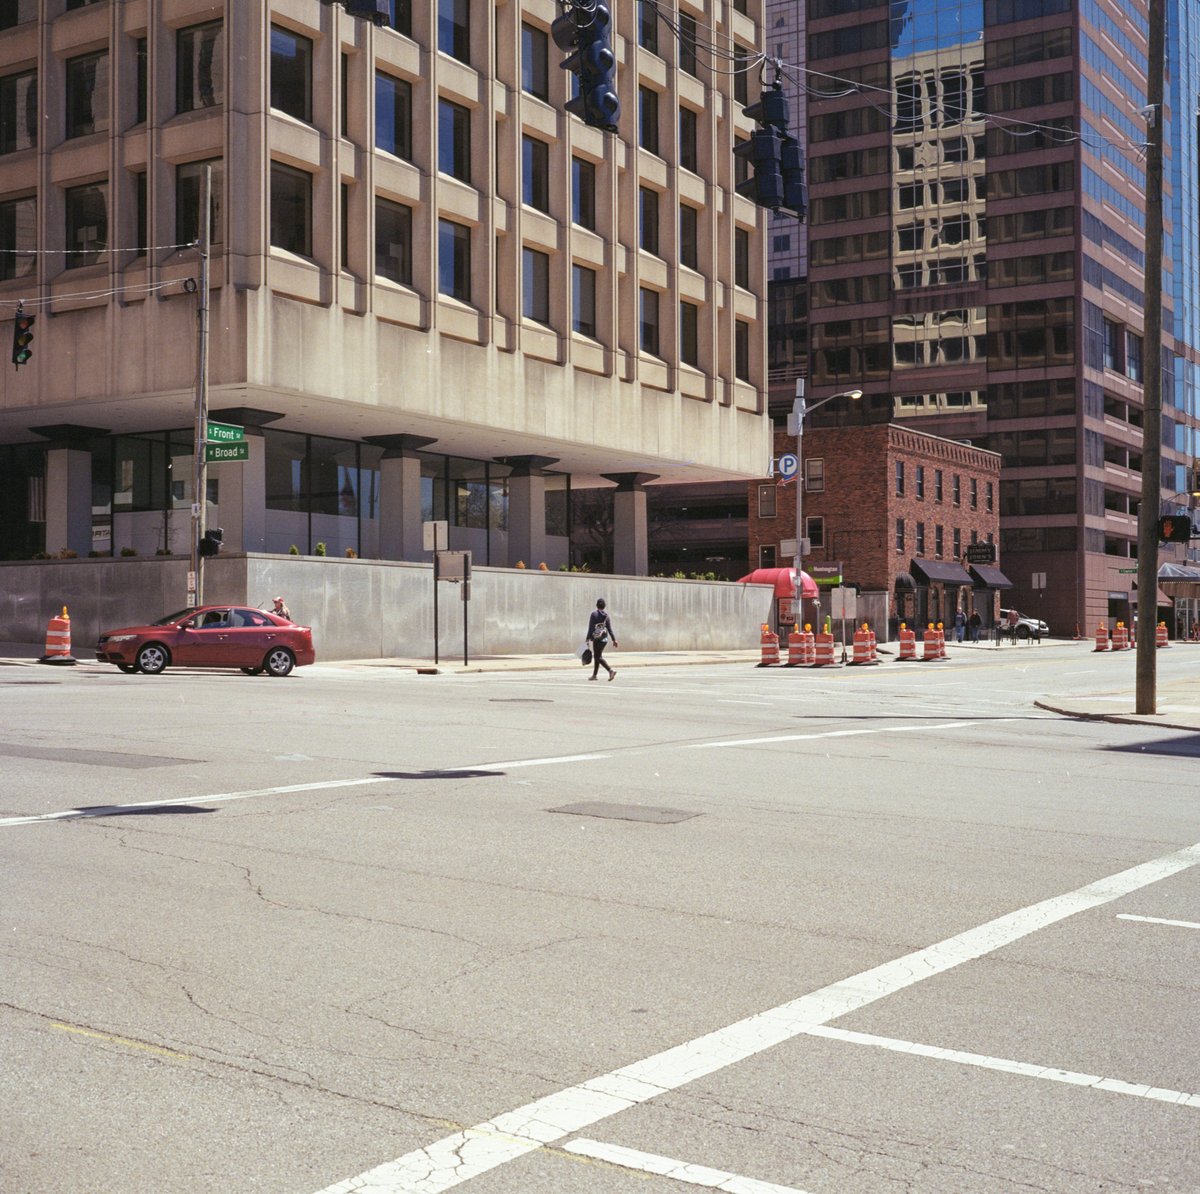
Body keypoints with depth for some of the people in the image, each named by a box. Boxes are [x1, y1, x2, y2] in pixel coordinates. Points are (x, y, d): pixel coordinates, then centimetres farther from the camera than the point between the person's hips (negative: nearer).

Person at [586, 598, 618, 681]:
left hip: (596, 639, -6)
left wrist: (588, 639, -10)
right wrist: (614, 640, 3)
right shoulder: (606, 615, 3)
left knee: (598, 657, -4)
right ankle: (594, 674, 22)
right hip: (604, 639, 6)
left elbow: (591, 628, -12)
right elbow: (610, 629, 2)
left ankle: (611, 670, -22)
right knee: (597, 656, 18)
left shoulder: (594, 614, -10)